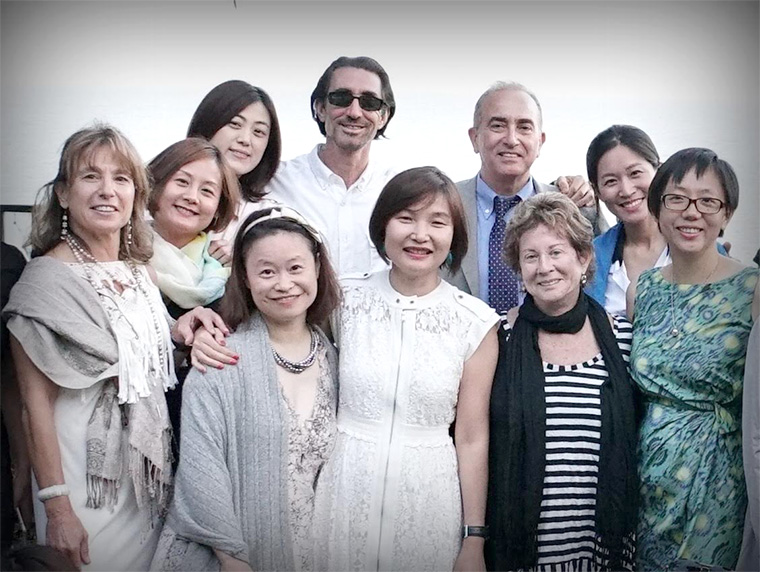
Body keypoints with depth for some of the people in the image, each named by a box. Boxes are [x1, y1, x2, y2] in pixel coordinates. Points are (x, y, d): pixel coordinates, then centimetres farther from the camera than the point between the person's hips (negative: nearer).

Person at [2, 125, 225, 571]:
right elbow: (36, 403, -15)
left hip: (148, 476, 7)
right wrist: (56, 507, -18)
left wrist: (179, 328, -2)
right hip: (87, 479, -6)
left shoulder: (139, 270, 5)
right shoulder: (46, 279, -14)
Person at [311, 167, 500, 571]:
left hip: (430, 495, -1)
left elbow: (472, 438, -3)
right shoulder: (345, 299, -3)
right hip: (346, 486, 1)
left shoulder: (476, 321, -5)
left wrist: (474, 540, 0)